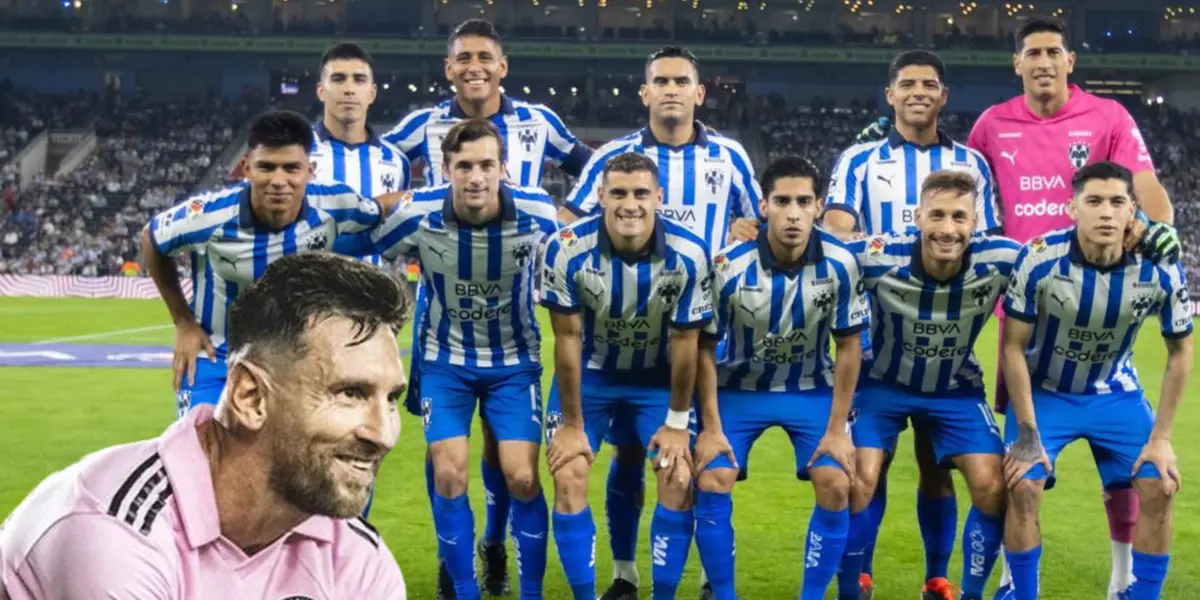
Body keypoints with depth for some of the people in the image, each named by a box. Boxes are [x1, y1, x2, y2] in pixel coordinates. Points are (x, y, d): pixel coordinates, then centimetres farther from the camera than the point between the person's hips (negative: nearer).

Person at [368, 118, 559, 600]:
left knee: (522, 478, -7)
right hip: (446, 360, 0)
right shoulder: (417, 214, -21)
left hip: (514, 360, 0)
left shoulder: (538, 213, -21)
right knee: (449, 477, -6)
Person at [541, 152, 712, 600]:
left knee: (680, 480, -9)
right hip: (590, 374, 0)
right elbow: (568, 338, -15)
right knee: (569, 479, -10)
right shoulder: (567, 250, -26)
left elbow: (685, 342, -12)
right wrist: (572, 423, -10)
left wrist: (677, 423, -6)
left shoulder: (689, 255, -24)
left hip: (659, 378, 0)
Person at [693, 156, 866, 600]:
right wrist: (711, 427, -11)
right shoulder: (729, 266, -21)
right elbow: (705, 348, -9)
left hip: (812, 389, 1)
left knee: (835, 487, -14)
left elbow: (848, 348, -8)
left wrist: (837, 429, -9)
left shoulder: (840, 264, -19)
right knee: (711, 485, -14)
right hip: (739, 388, 0)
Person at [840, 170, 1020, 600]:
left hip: (957, 389, 2)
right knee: (859, 480, -15)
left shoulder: (1001, 260, -26)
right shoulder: (878, 258, -30)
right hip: (884, 383, -1)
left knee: (992, 487, -9)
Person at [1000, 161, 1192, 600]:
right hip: (1043, 390, -2)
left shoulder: (1161, 270, -20)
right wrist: (1027, 433, -16)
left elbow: (1180, 353, -5)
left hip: (1114, 393, 2)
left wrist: (1160, 437, -7)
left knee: (1158, 487, -10)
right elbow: (1013, 348, -16)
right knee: (1022, 486, -18)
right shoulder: (1039, 260, -26)